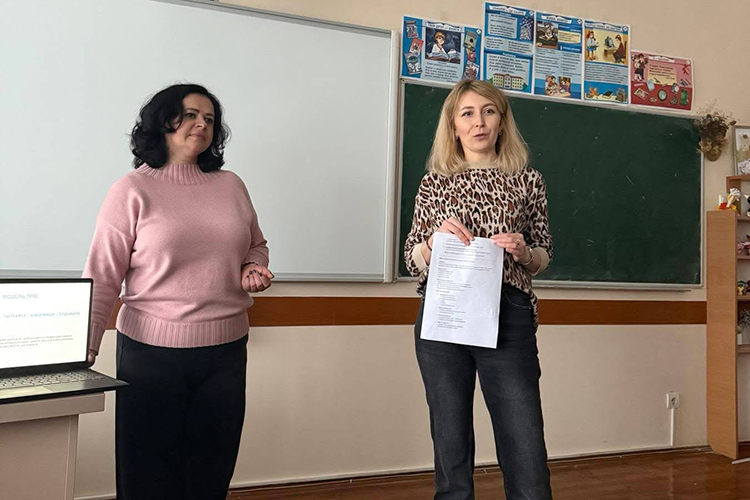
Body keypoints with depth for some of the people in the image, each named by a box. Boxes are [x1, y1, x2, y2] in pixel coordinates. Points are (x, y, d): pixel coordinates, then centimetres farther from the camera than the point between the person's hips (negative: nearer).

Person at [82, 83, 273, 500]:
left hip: (226, 352, 3)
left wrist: (254, 270, -1)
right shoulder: (133, 191, -3)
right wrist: (84, 349, -12)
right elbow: (102, 278, -6)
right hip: (151, 352, -3)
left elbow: (256, 245, 21)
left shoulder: (231, 186, 8)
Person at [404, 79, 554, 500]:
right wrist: (436, 239, -10)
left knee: (527, 457, -2)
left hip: (508, 318, 0)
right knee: (451, 447, 9)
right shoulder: (434, 183, 9)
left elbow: (543, 257, 13)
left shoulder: (527, 180, 8)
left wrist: (523, 252, -9)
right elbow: (413, 261, 10)